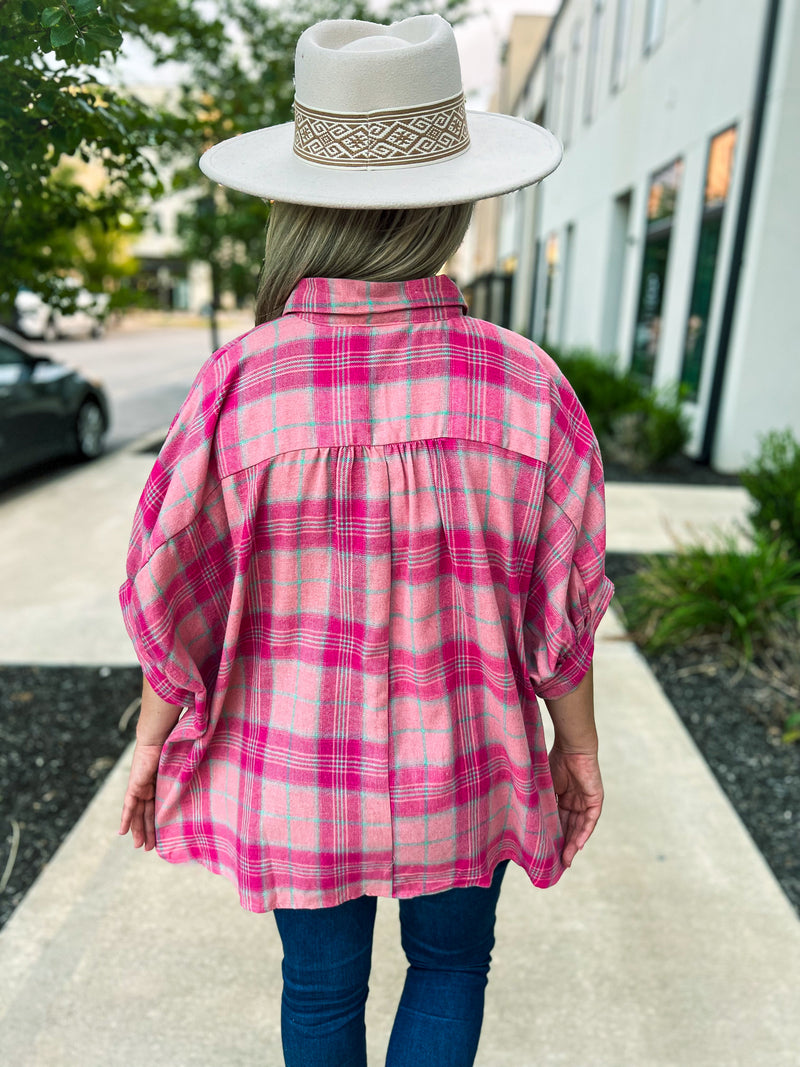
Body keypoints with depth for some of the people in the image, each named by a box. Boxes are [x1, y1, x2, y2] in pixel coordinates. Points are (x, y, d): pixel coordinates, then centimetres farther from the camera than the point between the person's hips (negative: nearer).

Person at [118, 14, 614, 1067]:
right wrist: (578, 745, 8)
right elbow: (563, 607, -9)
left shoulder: (240, 385, -19)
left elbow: (173, 596, -10)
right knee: (450, 963, 30)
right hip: (462, 767, 0)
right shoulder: (527, 387, -18)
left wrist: (154, 740, 7)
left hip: (297, 770, 1)